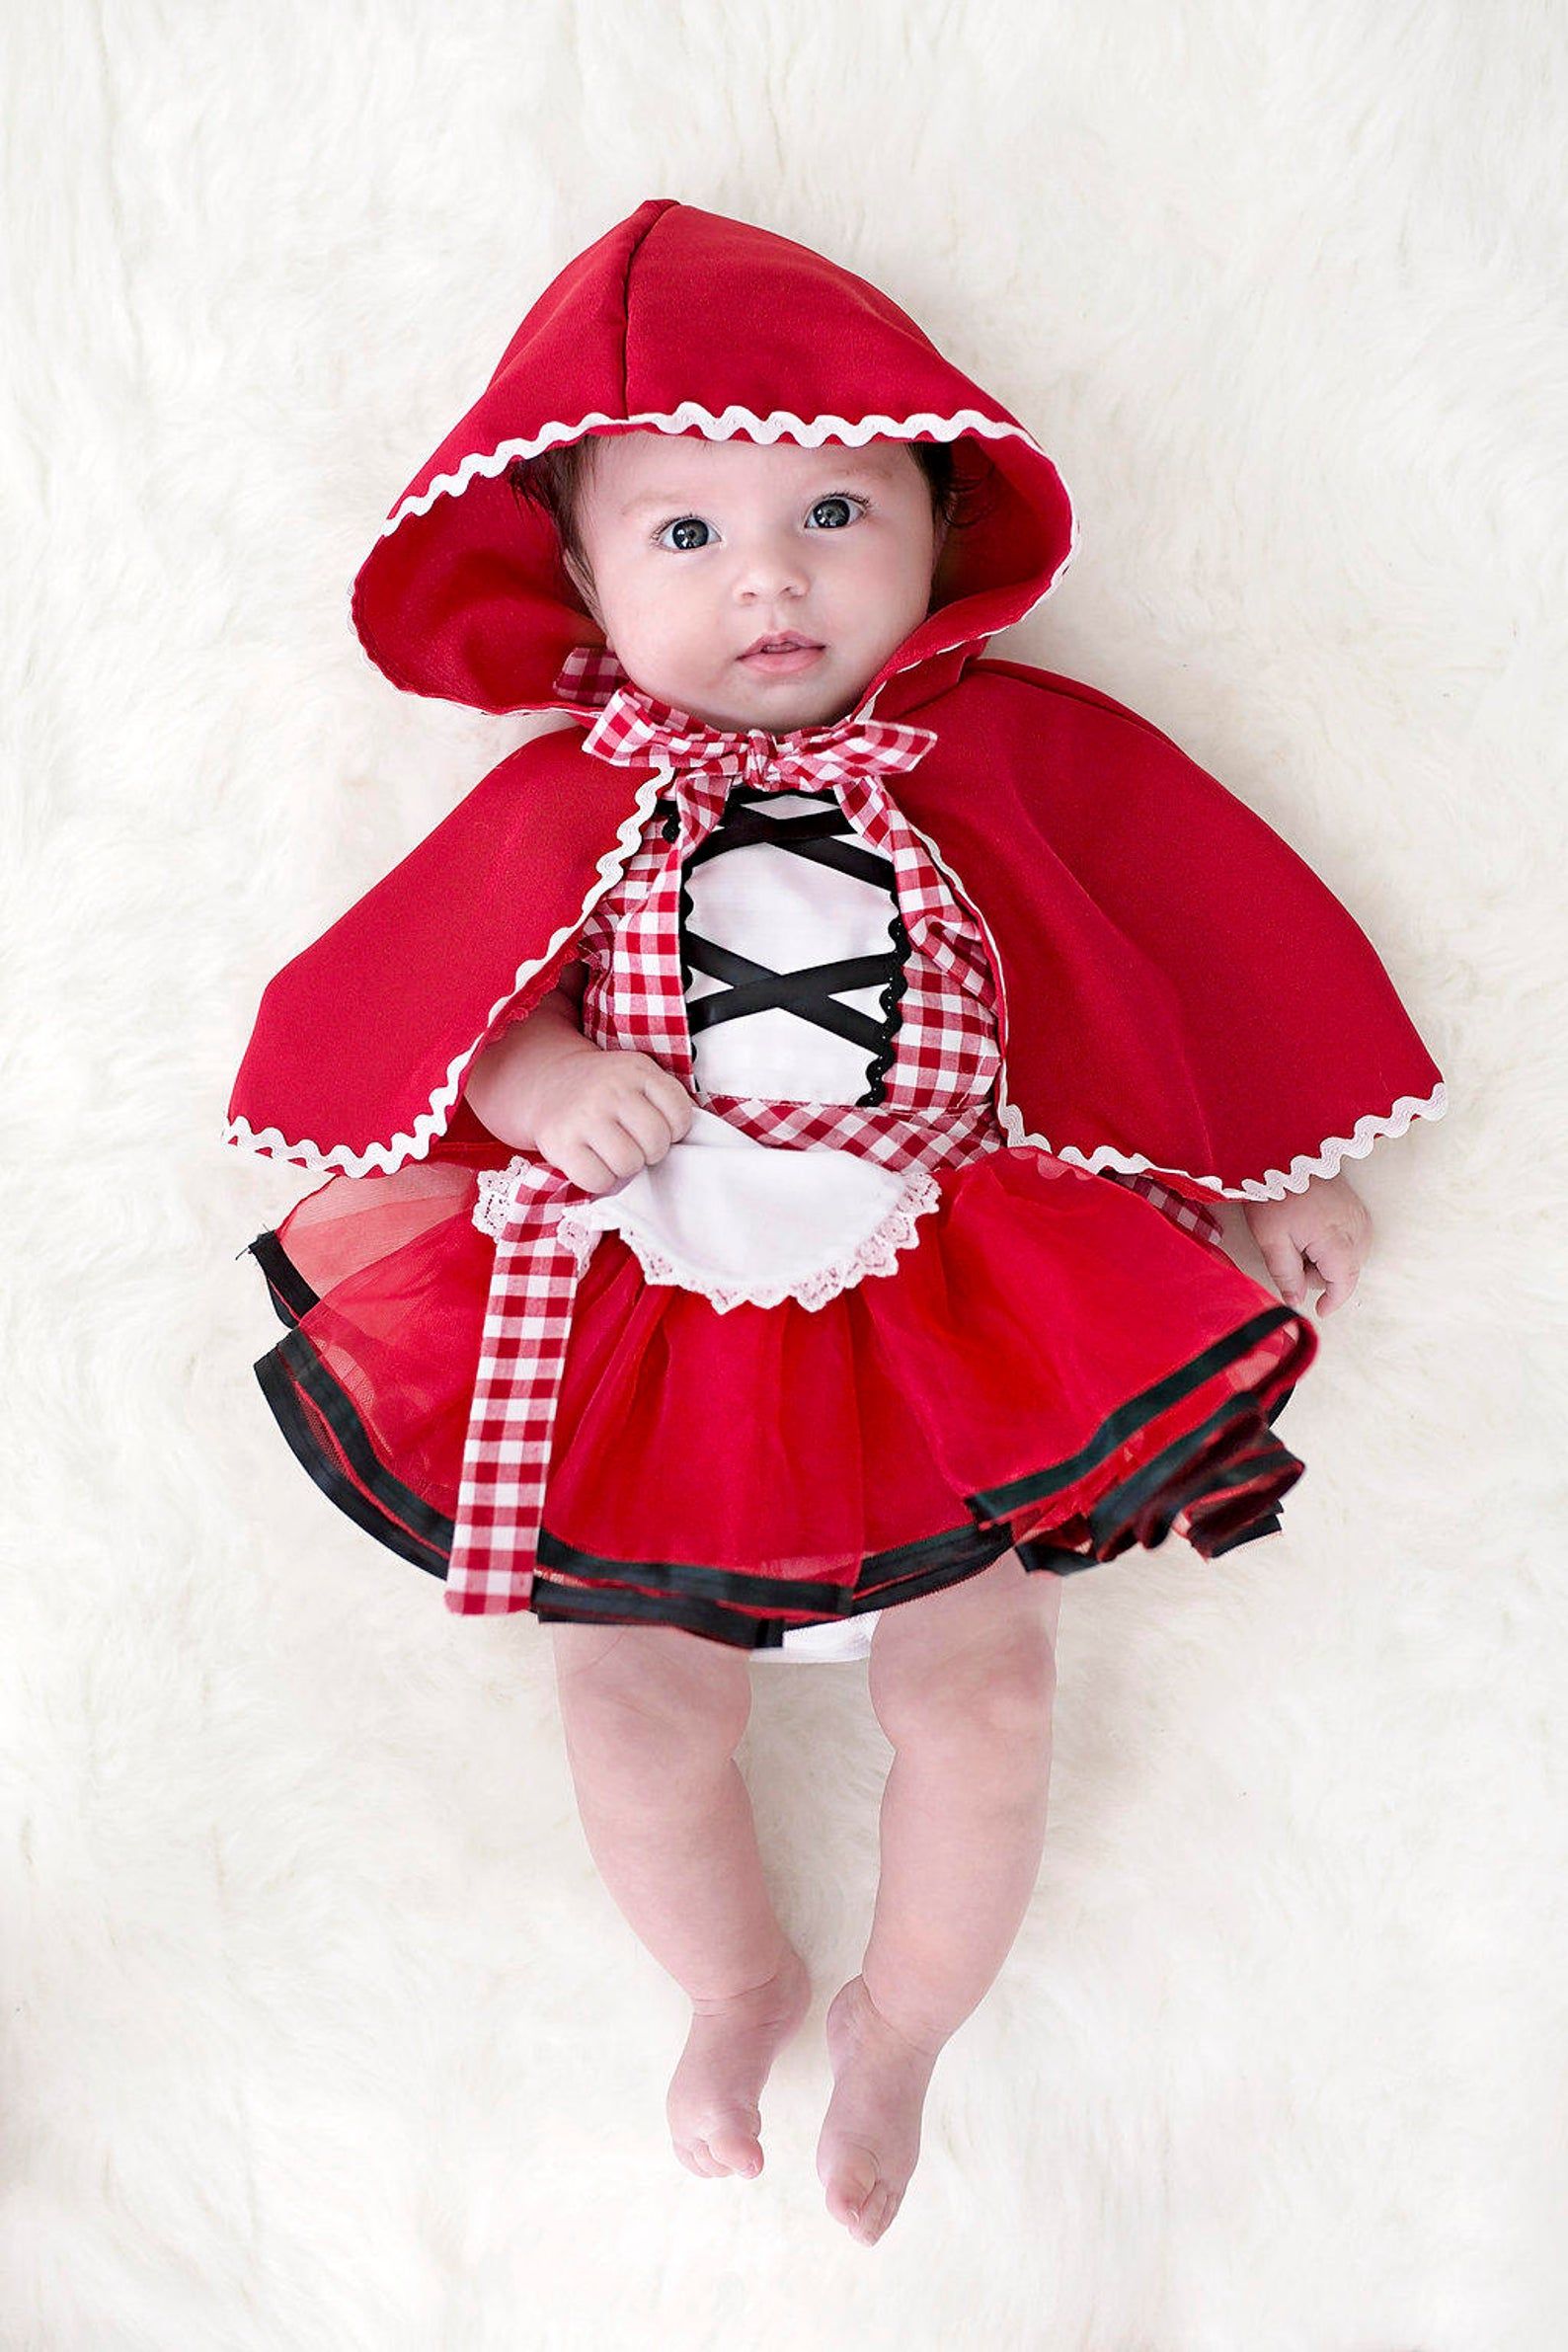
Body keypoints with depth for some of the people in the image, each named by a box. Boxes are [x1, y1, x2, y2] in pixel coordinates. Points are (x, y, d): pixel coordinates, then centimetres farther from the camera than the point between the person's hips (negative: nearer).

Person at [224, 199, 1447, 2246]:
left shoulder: (1013, 757, 0)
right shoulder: (562, 809, 0)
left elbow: (1211, 951, 9)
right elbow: (382, 1012, 3)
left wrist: (1294, 1170, 9)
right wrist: (536, 1073, -18)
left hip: (945, 1311, 0)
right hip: (645, 1317, 1)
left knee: (978, 1678, -4)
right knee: (638, 1705, 0)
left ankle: (903, 2019, 30)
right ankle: (738, 1986, 36)